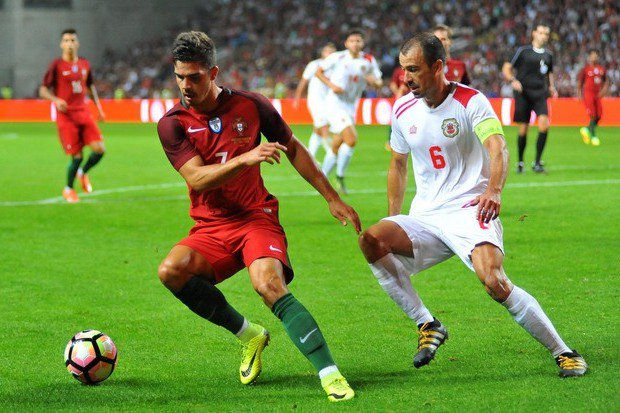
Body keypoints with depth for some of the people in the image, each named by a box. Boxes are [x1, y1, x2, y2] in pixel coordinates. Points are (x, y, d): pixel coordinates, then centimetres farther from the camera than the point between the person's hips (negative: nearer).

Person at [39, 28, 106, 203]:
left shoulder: (85, 64, 11)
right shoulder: (56, 65, -4)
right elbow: (43, 90, -2)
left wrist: (98, 107, 19)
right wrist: (56, 100, -21)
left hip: (83, 113, 4)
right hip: (65, 115, -4)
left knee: (99, 149, -10)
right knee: (77, 156, -7)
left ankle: (83, 172, 22)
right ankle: (68, 190, 18)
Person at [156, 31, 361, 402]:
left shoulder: (250, 106, -2)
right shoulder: (173, 124, -4)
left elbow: (294, 149, 12)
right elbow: (196, 178, -17)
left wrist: (333, 199, 13)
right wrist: (246, 159, -32)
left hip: (257, 218, -2)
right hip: (211, 229, 2)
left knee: (270, 285, -30)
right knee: (172, 270, -26)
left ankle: (331, 375, -32)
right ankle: (249, 335, -4)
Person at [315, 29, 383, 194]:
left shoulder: (369, 61, 1)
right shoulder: (337, 58, -9)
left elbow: (379, 83, 8)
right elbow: (319, 72, 1)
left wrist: (374, 81, -16)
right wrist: (331, 85, -15)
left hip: (351, 106, 5)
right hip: (335, 104, -5)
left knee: (337, 146, 12)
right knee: (351, 139, -21)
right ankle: (340, 175, -6)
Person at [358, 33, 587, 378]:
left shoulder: (471, 101, -8)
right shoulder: (404, 110, 9)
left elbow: (498, 148, -24)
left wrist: (494, 190, -44)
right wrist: (394, 219, 17)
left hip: (469, 210, -5)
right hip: (424, 218, 5)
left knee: (494, 280, -29)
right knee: (371, 240, -22)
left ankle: (563, 353, -15)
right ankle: (428, 325, -10)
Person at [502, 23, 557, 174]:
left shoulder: (548, 55, 14)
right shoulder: (523, 51, 2)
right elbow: (506, 68, 3)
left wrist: (551, 87, 11)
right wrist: (513, 81, -15)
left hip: (540, 94, 3)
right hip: (523, 93, -3)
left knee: (544, 123, -18)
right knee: (523, 128, 1)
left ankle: (537, 162, -11)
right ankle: (520, 162, 20)